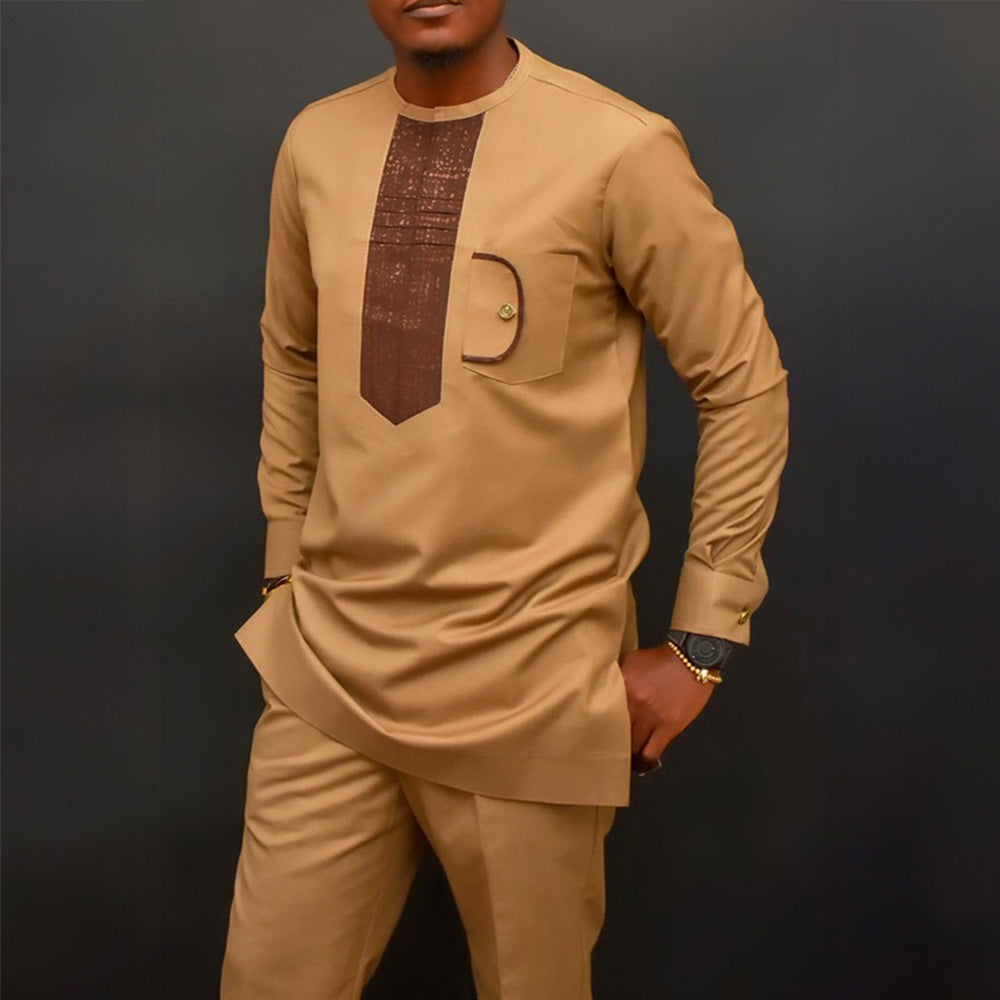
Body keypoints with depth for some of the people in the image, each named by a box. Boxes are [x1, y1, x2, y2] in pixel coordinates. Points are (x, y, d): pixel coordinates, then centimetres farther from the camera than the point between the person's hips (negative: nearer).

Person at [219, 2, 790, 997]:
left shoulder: (618, 150, -11)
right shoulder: (315, 143, 5)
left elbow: (746, 385, -6)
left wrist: (699, 641, -6)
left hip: (528, 686, -4)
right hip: (328, 666, 4)